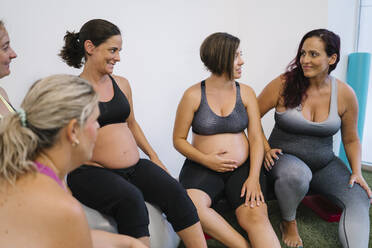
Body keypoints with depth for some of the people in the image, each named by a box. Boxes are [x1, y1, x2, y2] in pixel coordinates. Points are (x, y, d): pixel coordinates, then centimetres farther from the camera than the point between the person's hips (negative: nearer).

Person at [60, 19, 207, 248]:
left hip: (134, 167, 5)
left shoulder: (121, 83, 14)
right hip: (91, 173, -5)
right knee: (131, 198, -33)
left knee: (174, 191, -18)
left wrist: (153, 156, 15)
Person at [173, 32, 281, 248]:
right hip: (203, 168, -1)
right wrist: (206, 159, -13)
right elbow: (179, 139, 4)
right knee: (191, 204, -32)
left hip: (242, 168, 2)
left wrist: (254, 176, -11)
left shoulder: (246, 93, 7)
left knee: (256, 215, -27)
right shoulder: (194, 95, 0)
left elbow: (256, 138, 4)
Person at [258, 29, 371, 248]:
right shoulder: (283, 84, -11)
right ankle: (289, 223, -6)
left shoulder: (345, 94, -2)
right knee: (296, 173, -37)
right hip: (285, 158, -2)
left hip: (324, 164, 3)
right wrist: (265, 148, -11)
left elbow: (351, 139, 9)